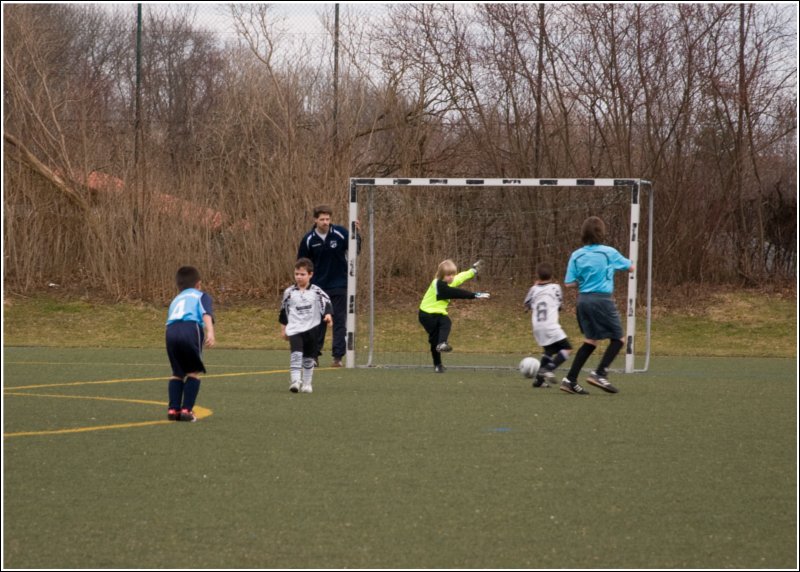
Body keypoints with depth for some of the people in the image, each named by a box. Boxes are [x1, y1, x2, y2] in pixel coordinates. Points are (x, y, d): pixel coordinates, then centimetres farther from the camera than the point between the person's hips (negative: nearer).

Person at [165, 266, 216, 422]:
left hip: (171, 331, 4)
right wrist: (210, 332, -14)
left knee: (177, 373, 18)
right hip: (191, 329, -4)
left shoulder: (175, 300, 39)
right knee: (194, 372, 9)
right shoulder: (201, 296, 24)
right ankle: (186, 409, -1)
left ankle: (173, 408, 6)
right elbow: (206, 314, 3)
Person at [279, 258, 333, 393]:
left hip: (312, 328, 1)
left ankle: (306, 383, 22)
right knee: (296, 353, -21)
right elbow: (284, 311, 12)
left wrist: (327, 314, -32)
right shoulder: (289, 292, 3)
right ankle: (295, 380, -26)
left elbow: (326, 303, -12)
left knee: (309, 357, 10)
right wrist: (283, 328, 14)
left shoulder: (317, 292, -2)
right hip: (294, 329, -1)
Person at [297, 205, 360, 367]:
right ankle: (314, 355, 15)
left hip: (339, 286, -1)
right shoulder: (309, 239, -4)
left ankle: (338, 357, 1)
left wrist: (356, 234, -21)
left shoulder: (340, 233, -8)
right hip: (318, 287, 1)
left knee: (340, 321, -1)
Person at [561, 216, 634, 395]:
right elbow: (631, 268, 9)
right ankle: (599, 374, -8)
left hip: (583, 300, 5)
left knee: (591, 341, 16)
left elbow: (569, 283, 0)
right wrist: (626, 263, 32)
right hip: (602, 299, -5)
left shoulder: (576, 256, 3)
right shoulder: (609, 253, -5)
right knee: (618, 338, 6)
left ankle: (570, 380, 9)